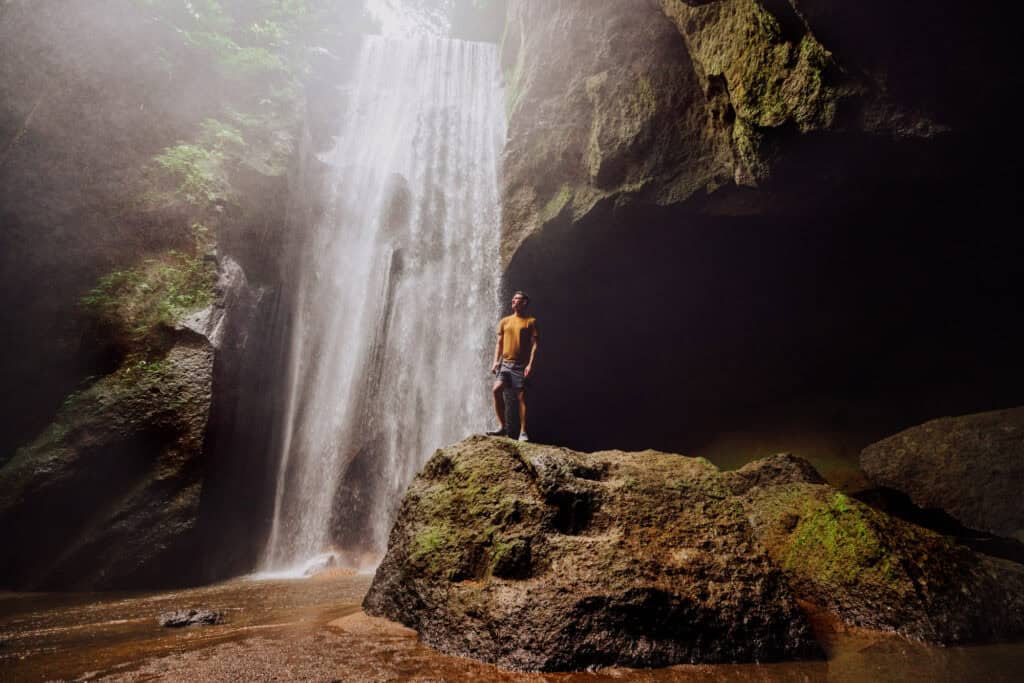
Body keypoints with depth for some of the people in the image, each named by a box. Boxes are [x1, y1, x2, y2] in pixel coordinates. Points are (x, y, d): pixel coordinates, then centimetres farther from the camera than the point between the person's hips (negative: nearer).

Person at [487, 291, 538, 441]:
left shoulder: (531, 321, 4)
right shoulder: (504, 321, 15)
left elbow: (534, 344, -2)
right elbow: (499, 343, 15)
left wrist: (530, 364, -13)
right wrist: (496, 361, 2)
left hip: (521, 365, -3)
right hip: (505, 363, 3)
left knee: (522, 397, -3)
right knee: (496, 390, -16)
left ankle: (523, 432, 3)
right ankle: (502, 426, -7)